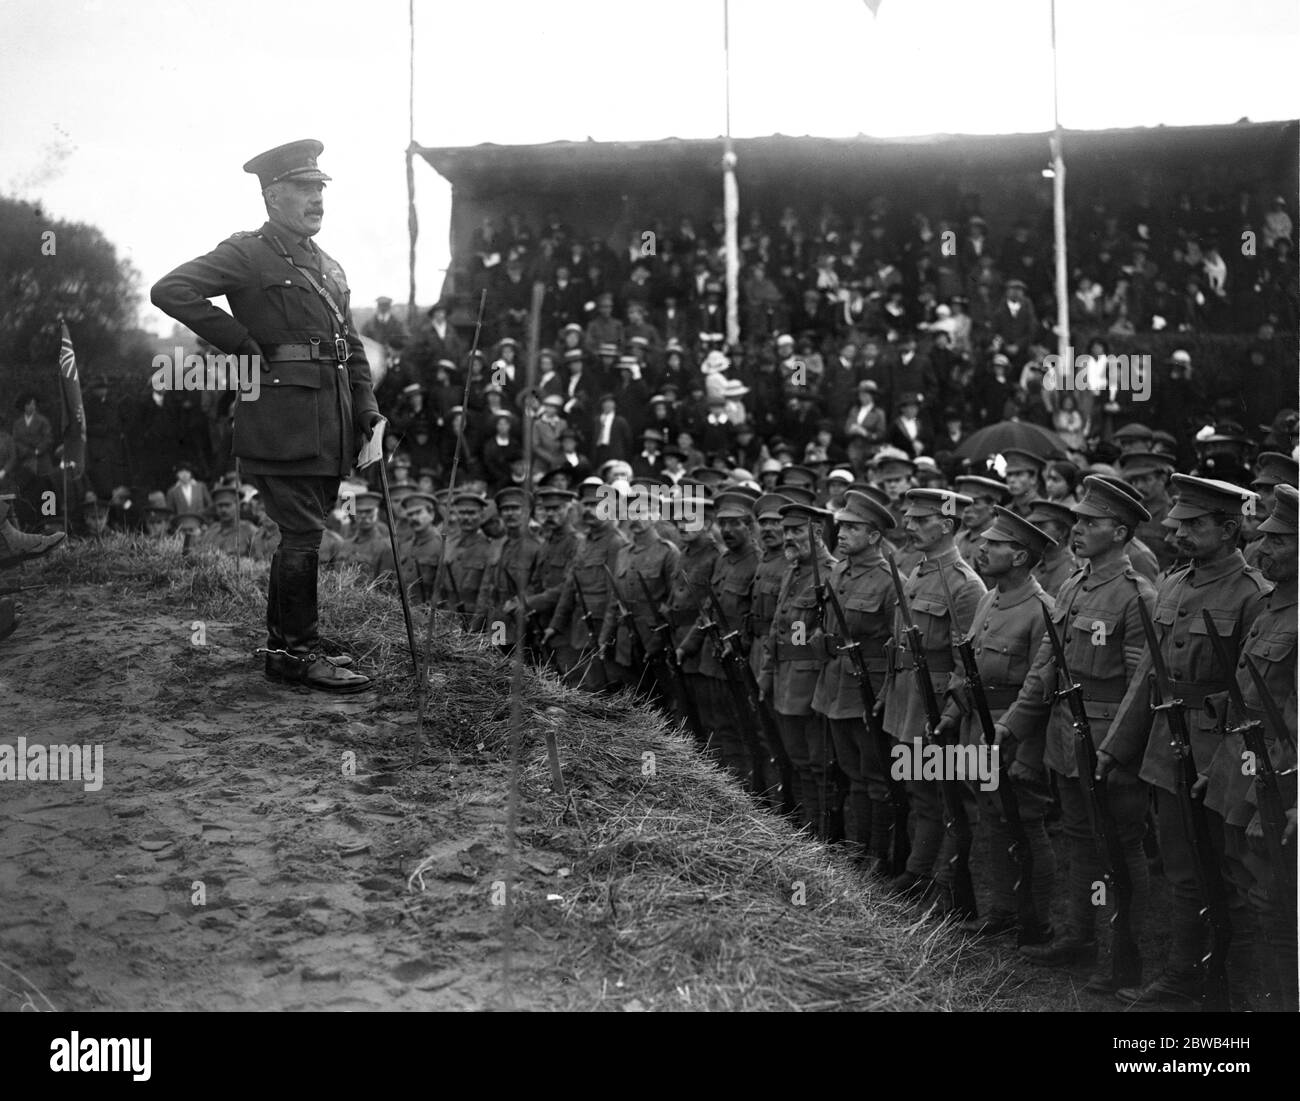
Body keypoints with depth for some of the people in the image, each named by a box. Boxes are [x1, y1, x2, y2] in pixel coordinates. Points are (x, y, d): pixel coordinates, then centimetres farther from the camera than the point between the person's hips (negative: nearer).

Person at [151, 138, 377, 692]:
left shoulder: (329, 267, 19)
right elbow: (169, 291, -16)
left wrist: (367, 413, 11)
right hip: (282, 413, -8)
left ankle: (281, 645, 24)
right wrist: (242, 343, -14)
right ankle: (297, 652, 0)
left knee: (302, 535, 13)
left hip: (329, 425, 8)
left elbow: (352, 349, 22)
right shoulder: (246, 254, -5)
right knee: (302, 535, -8)